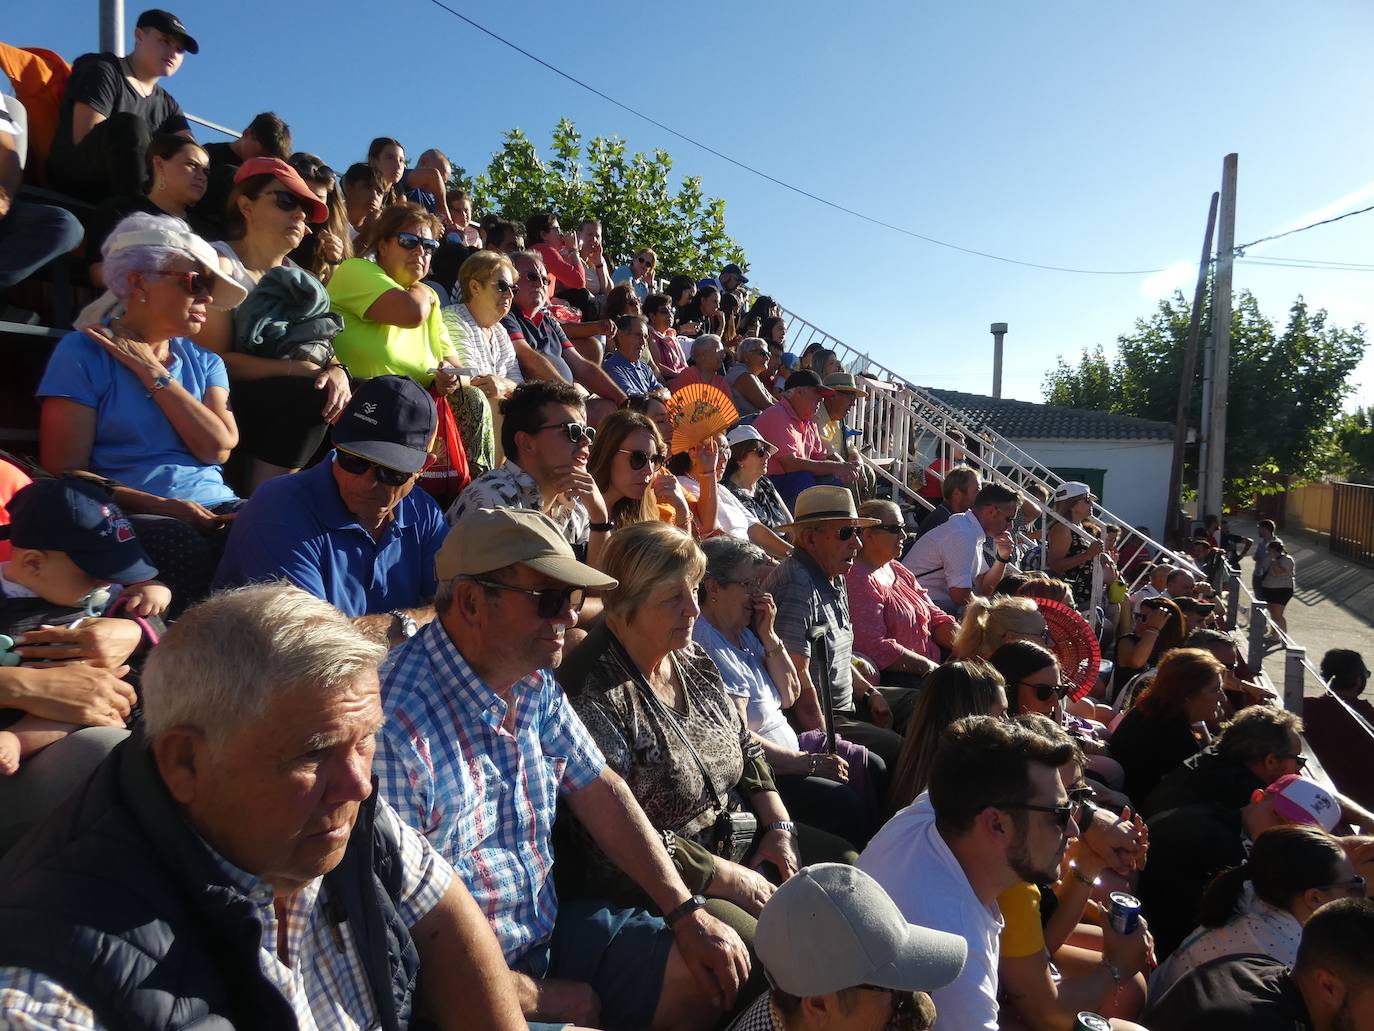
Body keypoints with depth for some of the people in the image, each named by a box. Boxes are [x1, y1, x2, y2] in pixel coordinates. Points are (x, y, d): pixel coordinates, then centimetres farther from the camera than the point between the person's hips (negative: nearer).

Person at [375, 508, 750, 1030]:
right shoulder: (396, 728, -27)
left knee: (717, 973, 3)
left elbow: (596, 788, 8)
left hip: (547, 926, 7)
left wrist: (686, 912, 4)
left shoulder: (534, 683, -1)